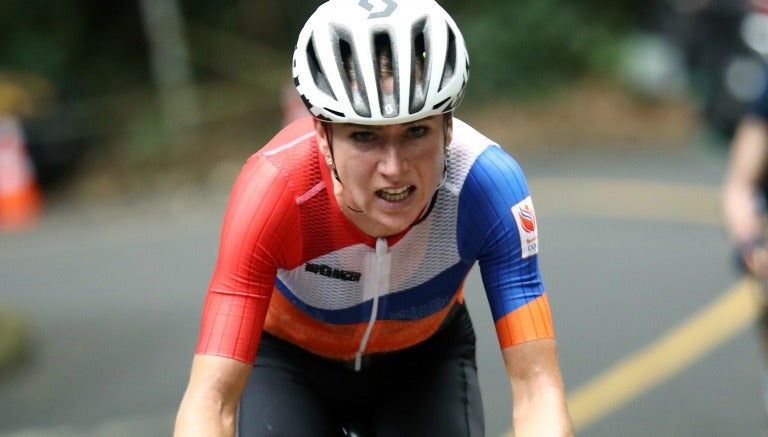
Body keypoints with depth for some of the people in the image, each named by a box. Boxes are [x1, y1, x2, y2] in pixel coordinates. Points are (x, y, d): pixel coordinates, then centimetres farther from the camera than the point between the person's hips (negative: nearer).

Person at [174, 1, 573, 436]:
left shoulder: (488, 184, -33)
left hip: (426, 355, 1)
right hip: (290, 359, -1)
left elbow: (536, 384, -35)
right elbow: (211, 398, -42)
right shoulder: (275, 188, -37)